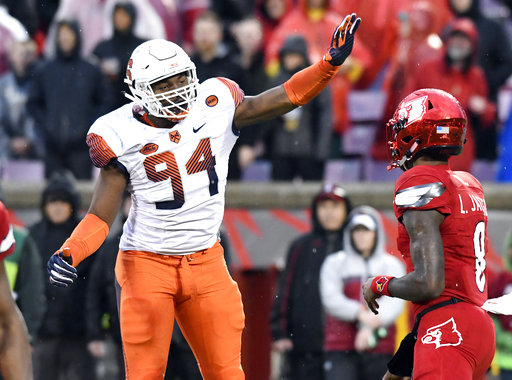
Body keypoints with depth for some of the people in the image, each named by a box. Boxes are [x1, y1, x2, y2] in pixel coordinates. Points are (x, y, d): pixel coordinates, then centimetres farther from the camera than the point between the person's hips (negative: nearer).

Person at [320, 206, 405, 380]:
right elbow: (331, 299, -5)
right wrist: (360, 314, -22)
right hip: (341, 349, -1)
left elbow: (394, 302, -6)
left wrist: (370, 327, -22)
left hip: (380, 350, 1)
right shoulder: (334, 263, 10)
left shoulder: (392, 265, 10)